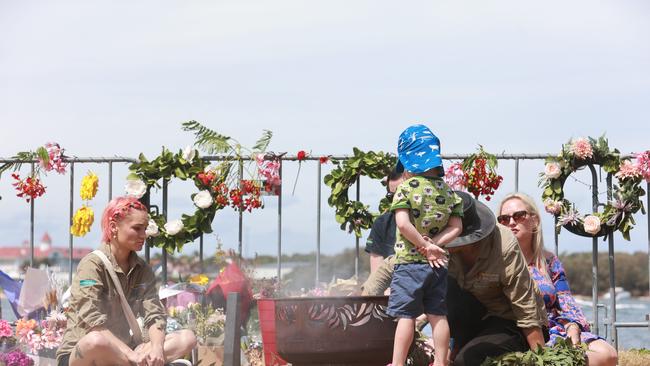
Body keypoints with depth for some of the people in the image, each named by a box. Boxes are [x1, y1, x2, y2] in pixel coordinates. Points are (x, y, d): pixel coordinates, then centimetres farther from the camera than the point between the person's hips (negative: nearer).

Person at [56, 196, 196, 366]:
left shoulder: (143, 270, 9)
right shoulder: (92, 264, -12)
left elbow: (155, 316, -3)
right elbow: (94, 323, -24)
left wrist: (157, 347, -25)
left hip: (118, 352, 7)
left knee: (187, 338, -8)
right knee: (95, 341, -42)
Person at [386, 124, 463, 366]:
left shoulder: (405, 188, -10)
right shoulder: (448, 191, 6)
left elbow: (403, 224, -21)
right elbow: (456, 227, 4)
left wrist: (424, 245, -12)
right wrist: (433, 245, -5)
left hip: (409, 262, -5)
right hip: (437, 265, 5)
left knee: (406, 315, -2)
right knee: (438, 314, 11)